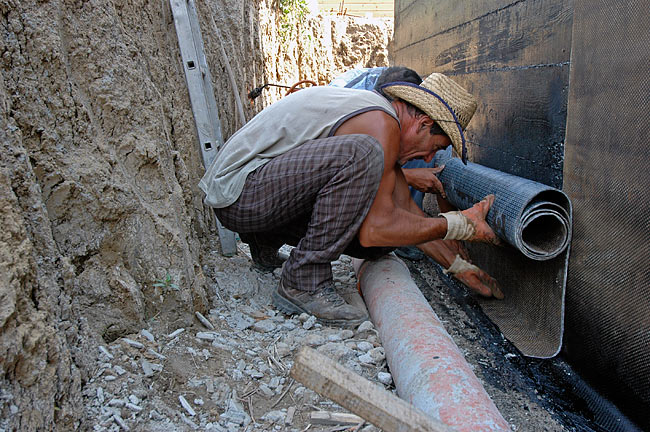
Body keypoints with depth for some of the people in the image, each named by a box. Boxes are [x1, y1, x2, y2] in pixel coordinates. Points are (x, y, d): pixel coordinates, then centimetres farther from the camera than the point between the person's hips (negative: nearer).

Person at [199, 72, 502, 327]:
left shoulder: (380, 117, 12)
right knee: (362, 154, -28)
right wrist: (459, 225, -15)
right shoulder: (380, 122, -19)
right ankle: (303, 283, -18)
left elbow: (406, 208, 12)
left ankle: (266, 243, 19)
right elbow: (374, 230, -25)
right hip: (237, 190, -9)